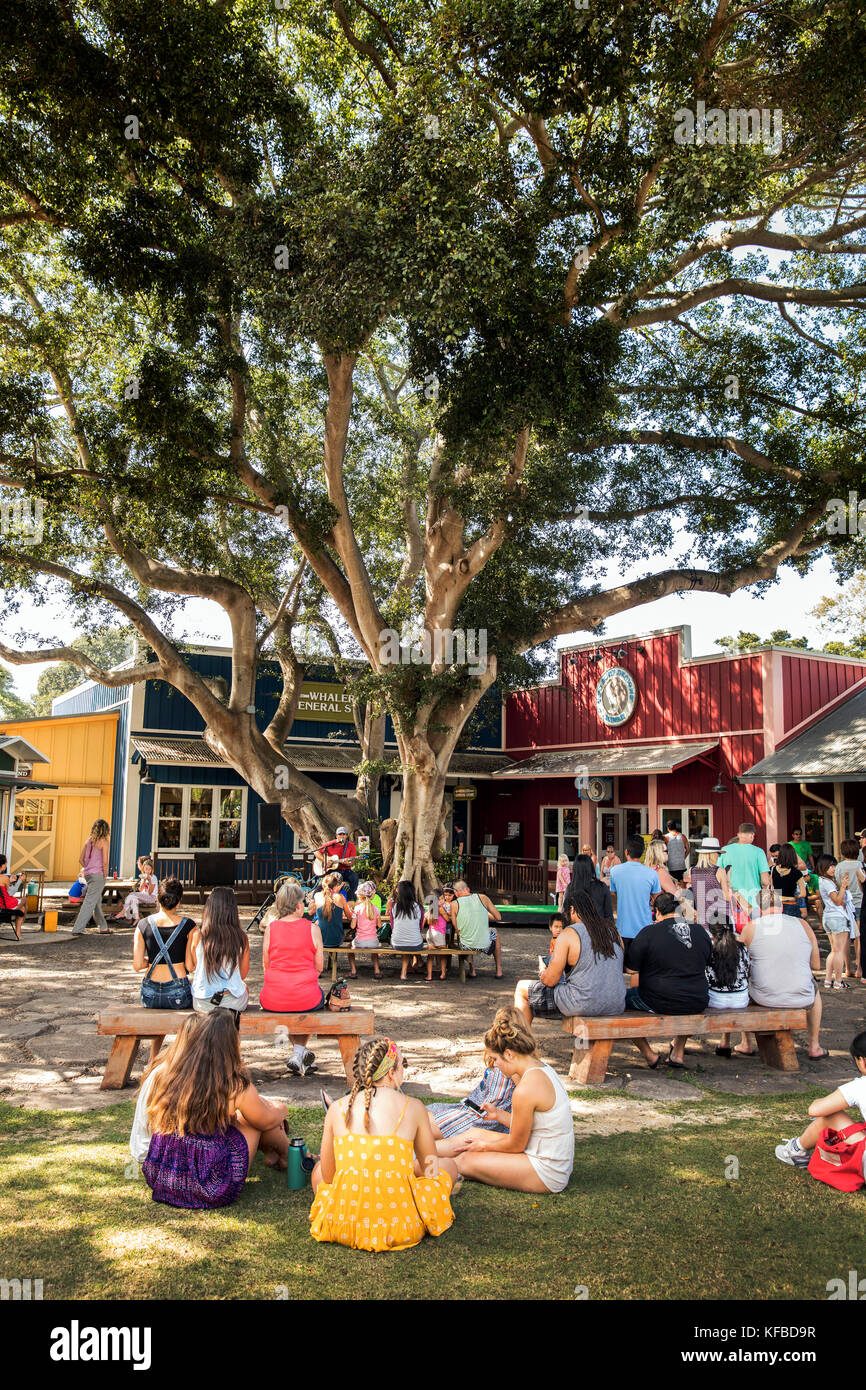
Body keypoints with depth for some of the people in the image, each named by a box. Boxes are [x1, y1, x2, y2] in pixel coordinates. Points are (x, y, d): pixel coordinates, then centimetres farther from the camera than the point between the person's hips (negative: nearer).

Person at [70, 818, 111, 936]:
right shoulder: (103, 842, -10)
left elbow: (80, 859, 11)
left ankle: (103, 927, 27)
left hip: (88, 874, 7)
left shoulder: (88, 841, 9)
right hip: (98, 875, -7)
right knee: (89, 903, -4)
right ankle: (77, 929, -6)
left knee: (98, 902, 18)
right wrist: (105, 875, -5)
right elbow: (105, 862, -15)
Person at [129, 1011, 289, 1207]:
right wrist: (280, 1111, 27)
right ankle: (286, 1157, 43)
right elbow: (267, 1121, 3)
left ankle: (270, 1153, 47)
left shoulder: (158, 1076, -9)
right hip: (212, 1192, -4)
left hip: (157, 1181, 5)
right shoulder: (236, 1088, -18)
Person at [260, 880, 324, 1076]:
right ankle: (300, 1050, 22)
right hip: (306, 998, -2)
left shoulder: (271, 927, 0)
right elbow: (319, 967, 1)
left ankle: (298, 1052, 28)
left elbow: (266, 965, 8)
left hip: (273, 1000, 2)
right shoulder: (312, 928, -4)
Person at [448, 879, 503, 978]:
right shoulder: (482, 897, -5)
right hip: (486, 945, 0)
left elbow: (457, 930, -3)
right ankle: (499, 970, 35)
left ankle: (472, 970, 34)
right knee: (494, 932, 35)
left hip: (467, 946, 0)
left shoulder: (454, 904, -8)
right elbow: (498, 918, 1)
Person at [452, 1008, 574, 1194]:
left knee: (465, 1161, -1)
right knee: (476, 1132, 15)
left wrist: (484, 1146, 3)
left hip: (547, 1175, -9)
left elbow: (516, 1145, -13)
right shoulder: (542, 1069, 2)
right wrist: (498, 1114, 16)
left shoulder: (526, 1090, -27)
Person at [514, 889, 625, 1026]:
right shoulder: (612, 930, 6)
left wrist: (542, 973, 15)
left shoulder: (569, 934, -11)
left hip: (583, 1004, -6)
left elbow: (550, 980, -9)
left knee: (522, 989, 11)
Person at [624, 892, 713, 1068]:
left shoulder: (649, 933, -13)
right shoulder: (700, 931, 1)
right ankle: (678, 1052, 39)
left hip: (659, 1003, -4)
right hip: (697, 1004, 5)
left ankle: (649, 1055, 19)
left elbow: (630, 967, -5)